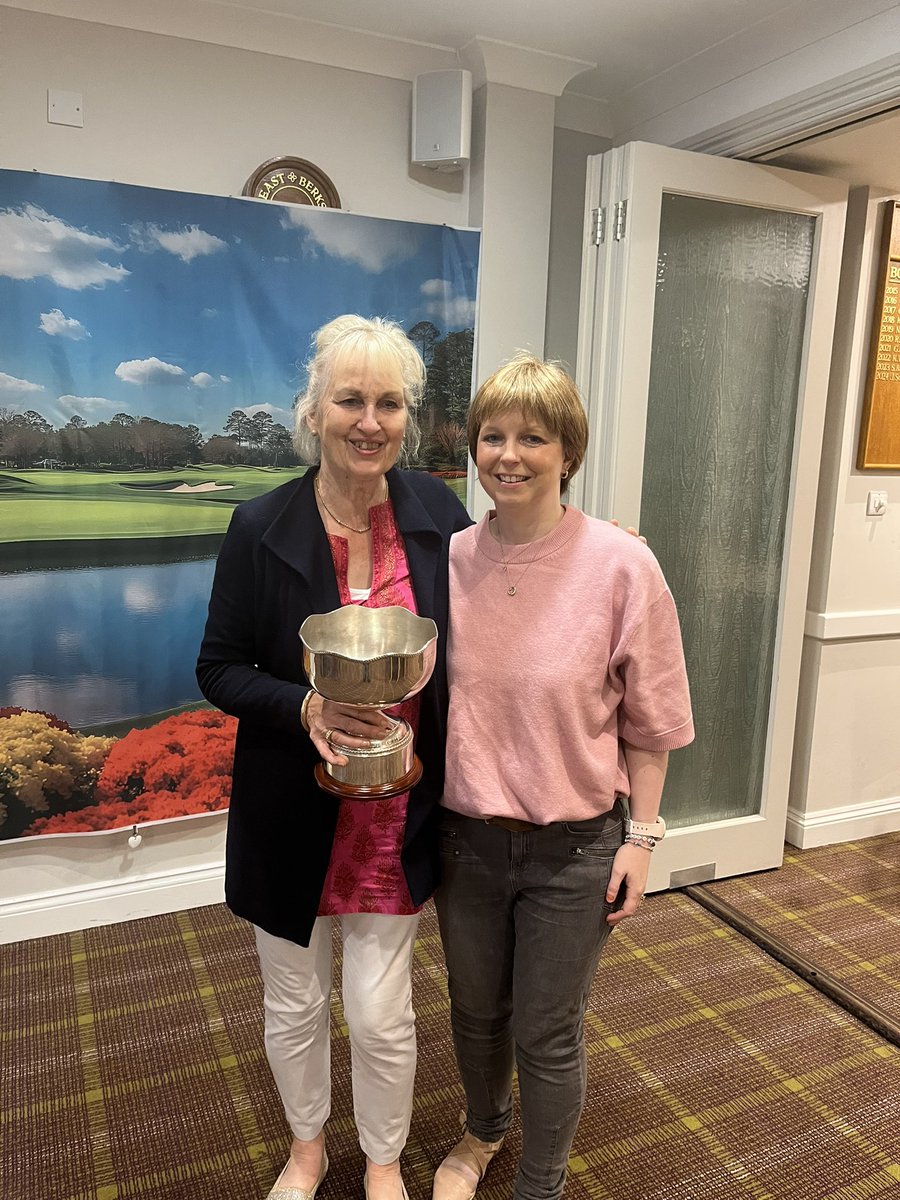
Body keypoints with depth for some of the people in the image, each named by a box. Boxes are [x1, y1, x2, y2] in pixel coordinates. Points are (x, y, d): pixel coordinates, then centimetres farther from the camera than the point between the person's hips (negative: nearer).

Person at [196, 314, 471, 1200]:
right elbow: (219, 670, -5)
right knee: (294, 1005, 20)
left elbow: (468, 648, 4)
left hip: (400, 815, 1)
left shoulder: (439, 514, -7)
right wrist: (307, 708, -23)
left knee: (381, 1015, 11)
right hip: (293, 815, 0)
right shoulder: (261, 528, -12)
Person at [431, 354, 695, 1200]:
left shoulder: (621, 566, -16)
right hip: (466, 836, 4)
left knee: (547, 1036, 14)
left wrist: (639, 836, -6)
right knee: (475, 1012, 24)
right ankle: (483, 1131, 57)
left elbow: (649, 722, -7)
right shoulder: (449, 560, -6)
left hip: (574, 846, -3)